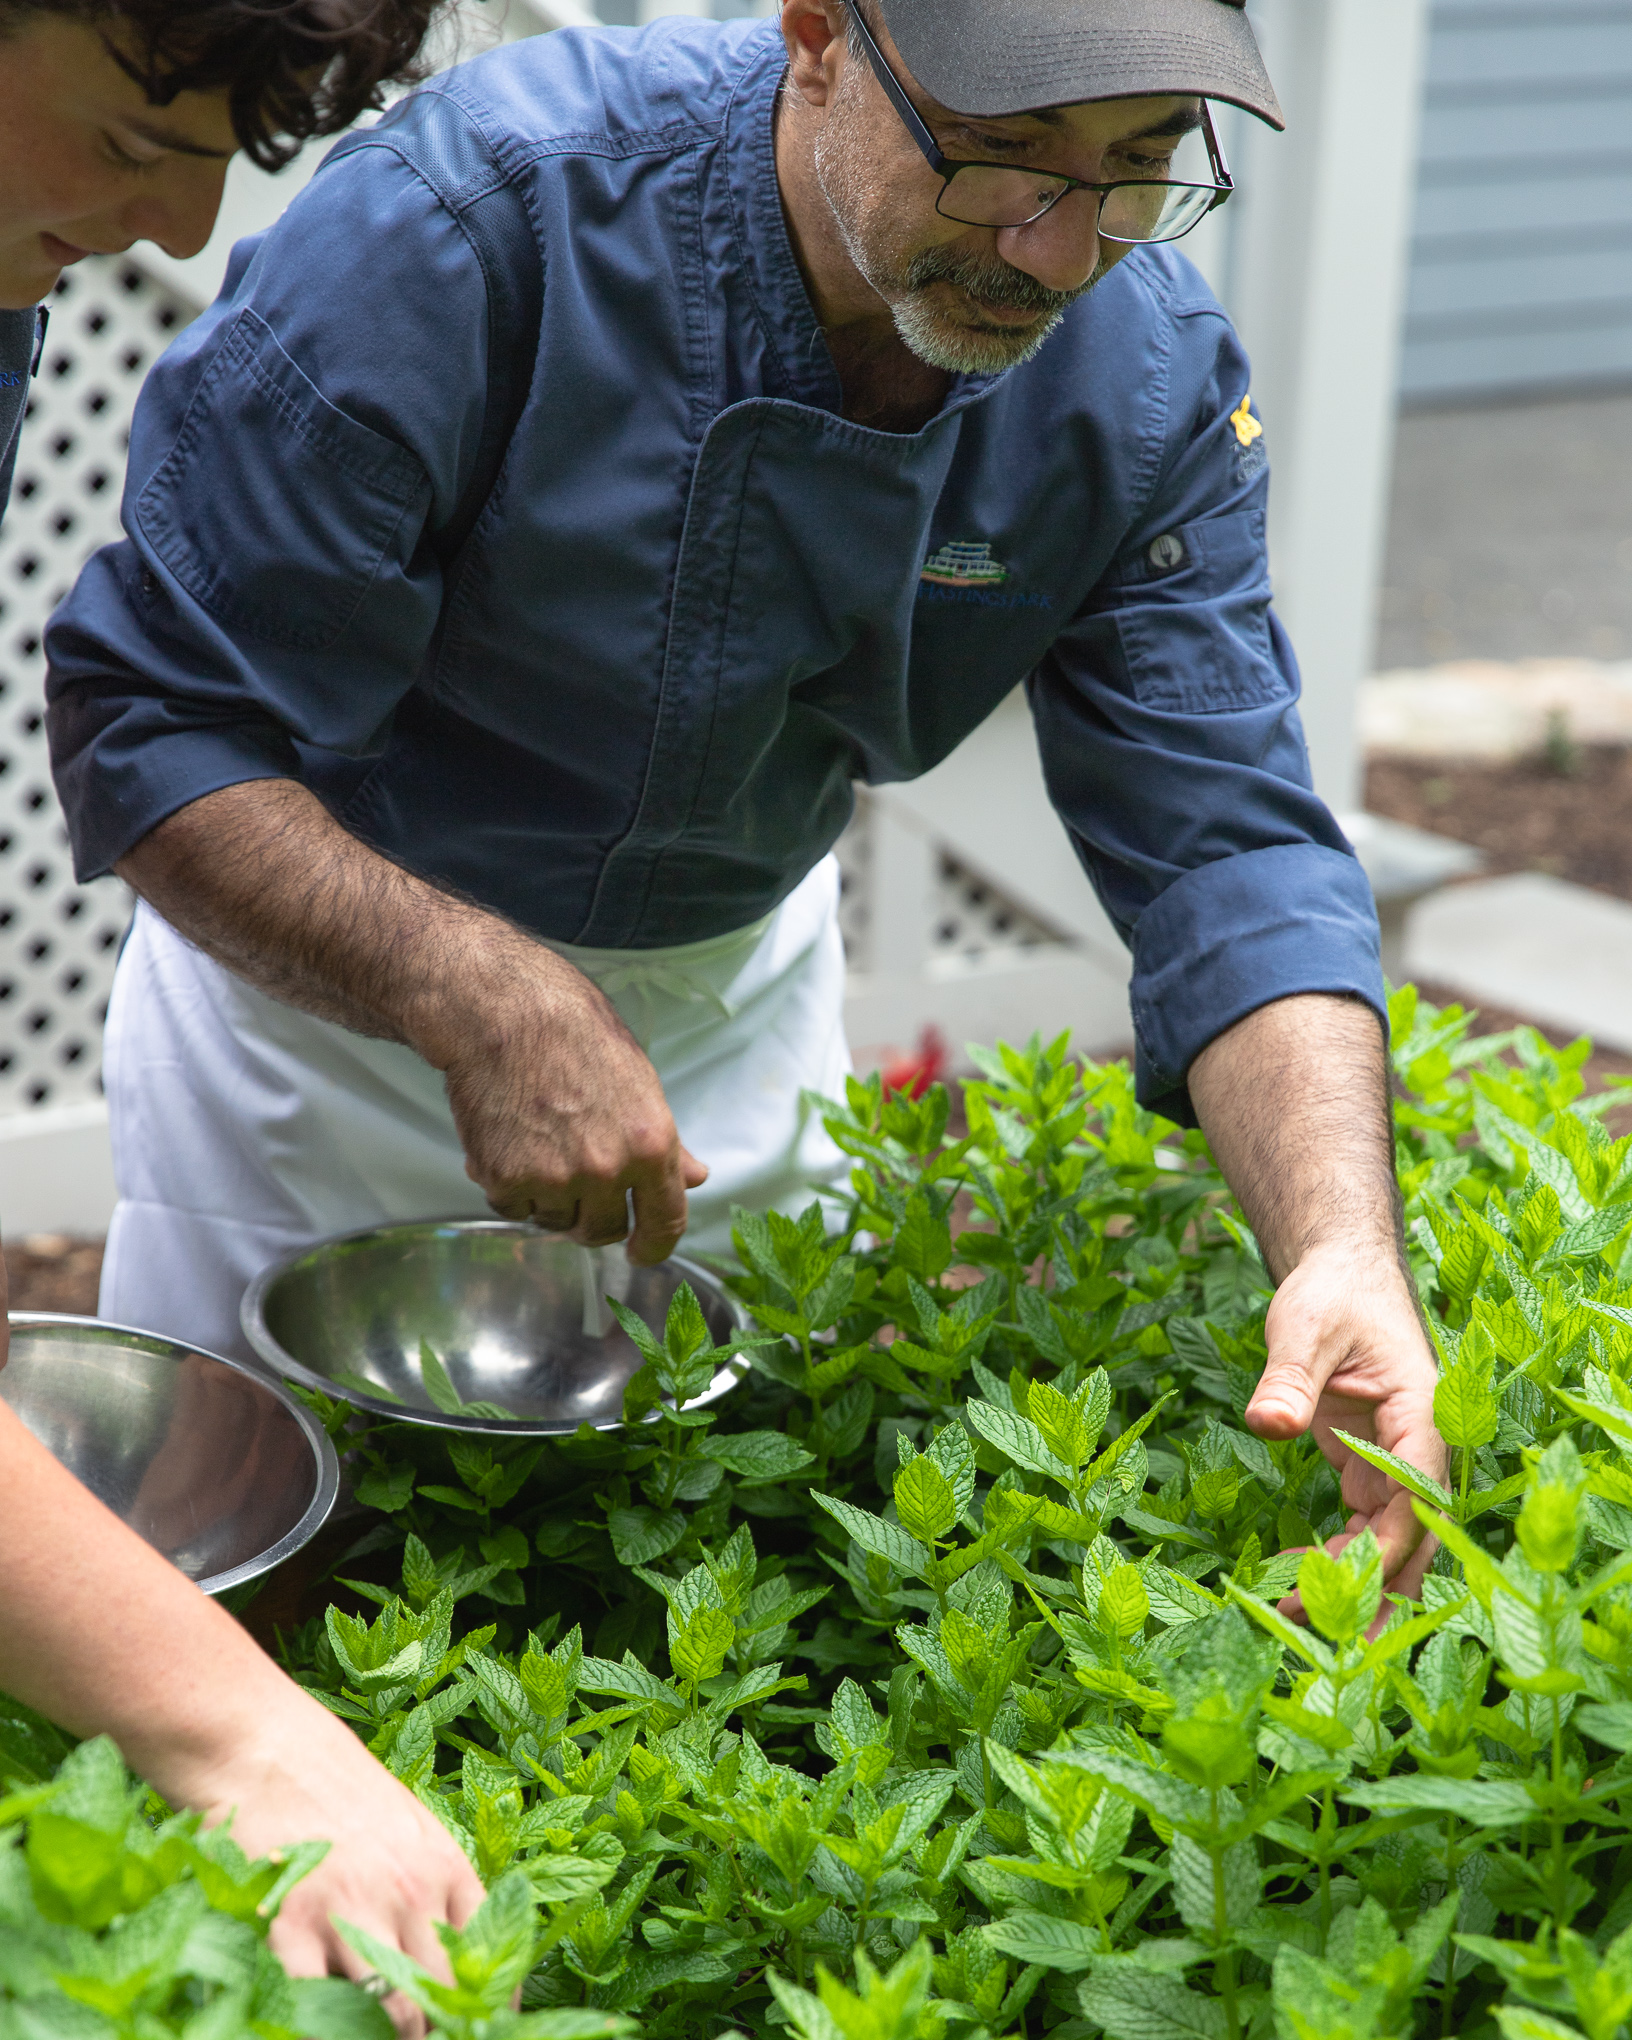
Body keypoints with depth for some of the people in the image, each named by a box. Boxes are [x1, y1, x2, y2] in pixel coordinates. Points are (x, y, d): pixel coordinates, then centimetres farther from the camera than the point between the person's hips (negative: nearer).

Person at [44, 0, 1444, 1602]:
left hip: (738, 983, 3)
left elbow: (1231, 846, -21)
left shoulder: (1153, 378, -20)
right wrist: (484, 1003, -44)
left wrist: (1343, 1250, -39)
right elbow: (150, 724, -30)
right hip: (325, 959, -3)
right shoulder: (474, 222, -34)